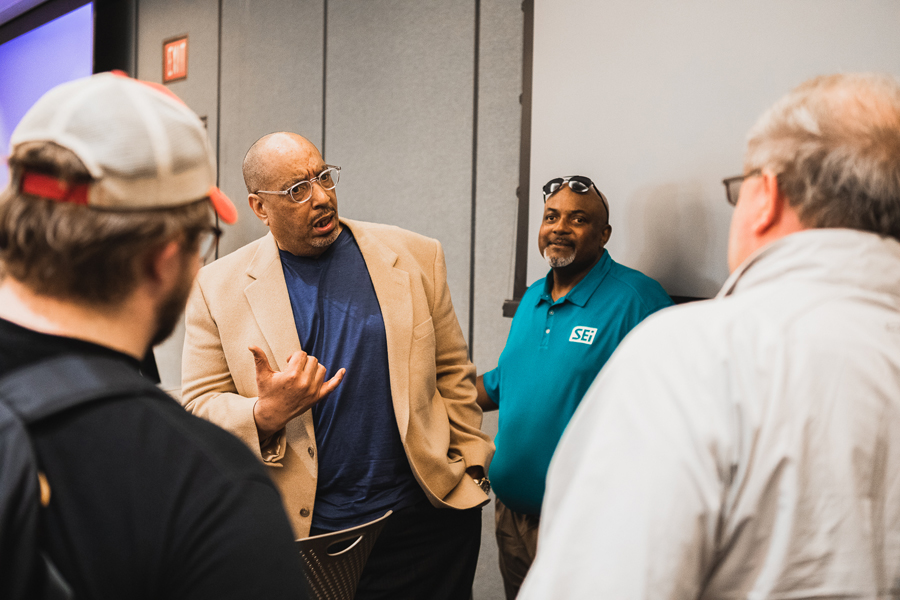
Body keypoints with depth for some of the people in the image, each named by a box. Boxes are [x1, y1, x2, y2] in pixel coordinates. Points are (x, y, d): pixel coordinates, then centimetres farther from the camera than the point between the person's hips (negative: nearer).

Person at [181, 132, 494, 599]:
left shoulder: (416, 257, 3)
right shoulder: (218, 287, -1)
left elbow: (452, 372, 7)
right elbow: (199, 407, -1)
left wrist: (470, 465, 1)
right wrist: (265, 416, -20)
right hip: (299, 532, -1)